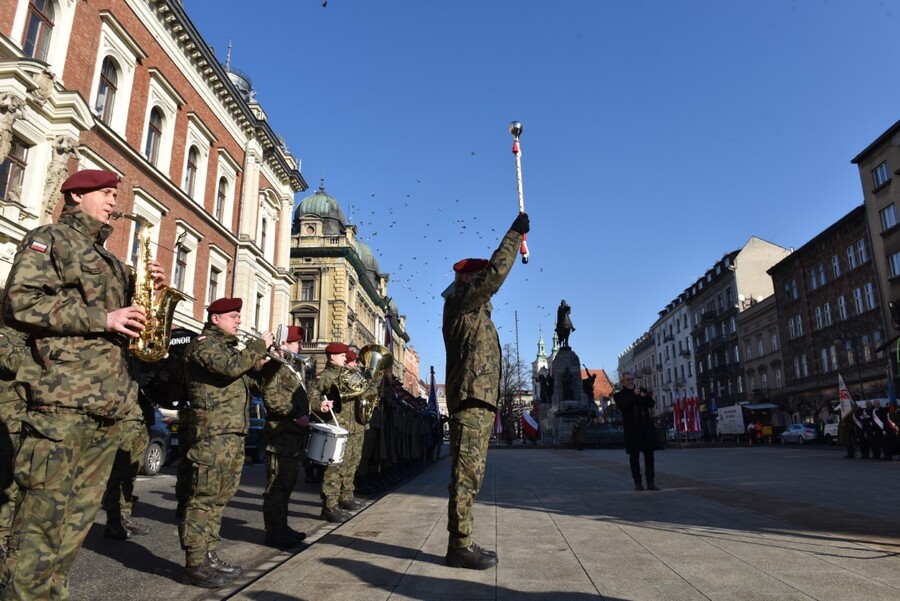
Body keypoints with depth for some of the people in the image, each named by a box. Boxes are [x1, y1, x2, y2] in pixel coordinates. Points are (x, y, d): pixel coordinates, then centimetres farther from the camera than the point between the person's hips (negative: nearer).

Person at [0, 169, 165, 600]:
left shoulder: (108, 260, 24)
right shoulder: (48, 239, 2)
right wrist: (101, 319, -16)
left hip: (108, 400, 8)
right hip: (62, 396, -8)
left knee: (77, 519, 11)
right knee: (42, 519, -5)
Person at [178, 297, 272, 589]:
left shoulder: (228, 347, 23)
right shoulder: (202, 344, -6)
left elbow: (247, 381, 23)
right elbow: (231, 367, -24)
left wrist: (266, 361, 9)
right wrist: (259, 345, -12)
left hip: (234, 434, 9)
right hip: (212, 433, -9)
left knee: (219, 498, 13)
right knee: (204, 496, -6)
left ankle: (209, 556, 21)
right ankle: (194, 564, 1)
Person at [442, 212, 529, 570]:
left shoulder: (473, 309, 23)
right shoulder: (461, 301, -5)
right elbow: (496, 272, -11)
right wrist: (514, 233, -6)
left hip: (478, 399, 11)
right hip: (471, 399, -11)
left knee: (469, 474, 10)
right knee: (467, 474, -9)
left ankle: (462, 544, 15)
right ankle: (460, 547, -4)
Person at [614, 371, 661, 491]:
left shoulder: (642, 390, 15)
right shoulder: (619, 395, 6)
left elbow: (652, 404, 6)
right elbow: (621, 406, -14)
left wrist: (645, 397, -14)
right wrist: (634, 395, -18)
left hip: (646, 427, 3)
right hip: (631, 428, -3)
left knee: (649, 454, 1)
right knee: (634, 455, 0)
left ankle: (651, 482, 4)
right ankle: (638, 482, 6)